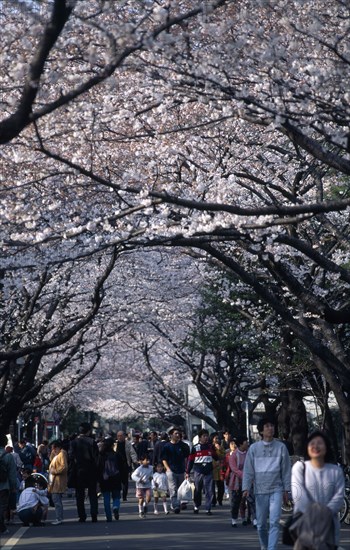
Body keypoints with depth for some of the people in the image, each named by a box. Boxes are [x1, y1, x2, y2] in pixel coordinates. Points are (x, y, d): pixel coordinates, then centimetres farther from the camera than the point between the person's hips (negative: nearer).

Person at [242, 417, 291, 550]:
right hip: (260, 490, 1)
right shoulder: (254, 448, 2)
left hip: (276, 490, -1)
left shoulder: (281, 447, 2)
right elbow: (248, 470, 2)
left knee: (274, 522, -12)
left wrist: (286, 489, 4)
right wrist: (246, 488, -7)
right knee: (261, 524, 9)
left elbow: (286, 469, 5)